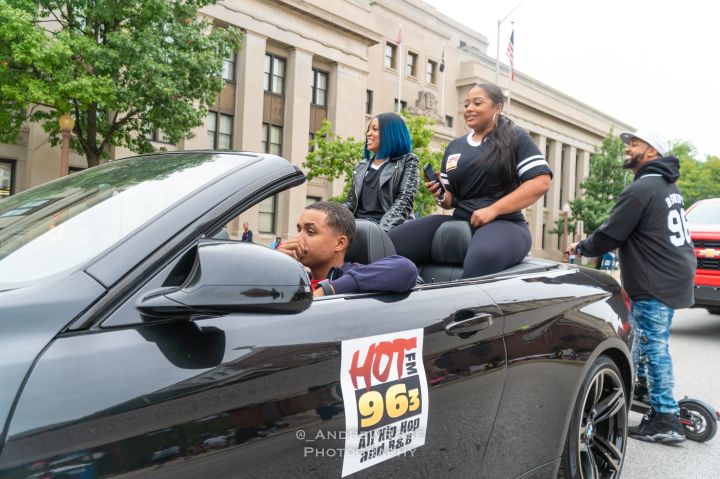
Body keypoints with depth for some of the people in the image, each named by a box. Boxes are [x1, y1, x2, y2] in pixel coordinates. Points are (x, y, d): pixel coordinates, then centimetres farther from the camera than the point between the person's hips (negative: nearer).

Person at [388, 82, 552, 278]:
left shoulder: (516, 138, 4)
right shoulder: (454, 147, 20)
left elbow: (541, 182, -8)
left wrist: (493, 210, -14)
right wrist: (440, 195, -3)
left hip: (504, 223, -5)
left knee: (483, 256, -43)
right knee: (390, 243, -18)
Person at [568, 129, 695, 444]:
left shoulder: (641, 189, -17)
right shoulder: (667, 185, 16)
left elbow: (609, 236, -16)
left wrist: (581, 248, 2)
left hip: (658, 283, -10)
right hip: (674, 275, 10)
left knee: (654, 347, -7)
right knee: (643, 333, 25)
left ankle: (665, 420, -3)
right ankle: (640, 383, 41)